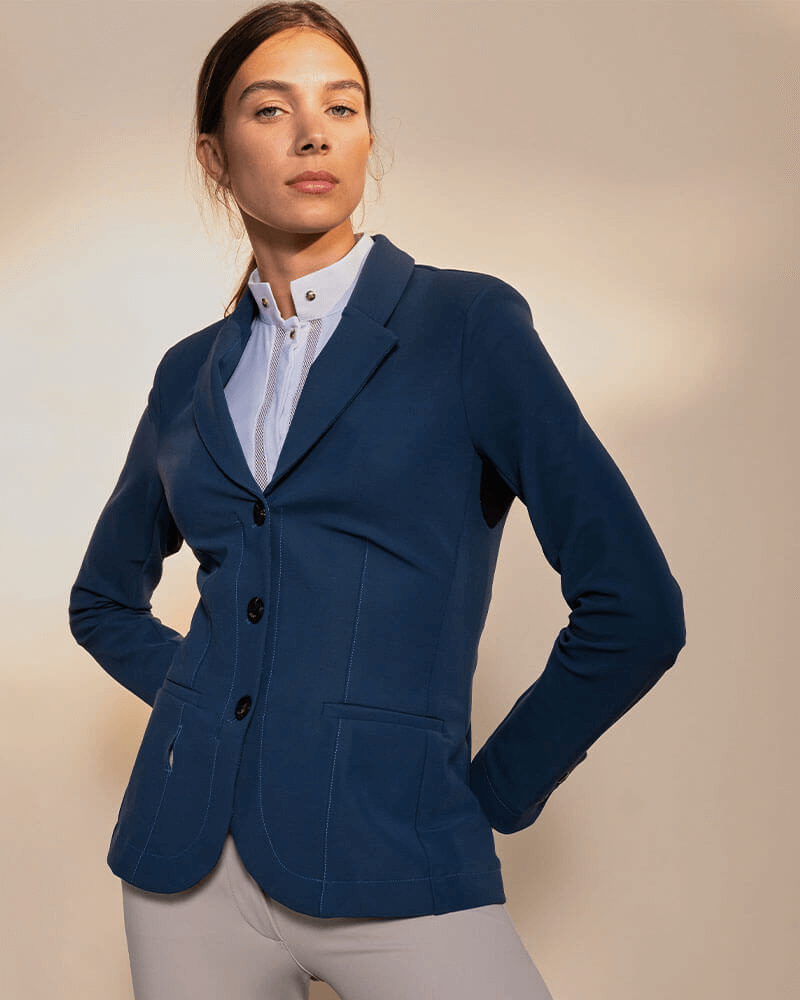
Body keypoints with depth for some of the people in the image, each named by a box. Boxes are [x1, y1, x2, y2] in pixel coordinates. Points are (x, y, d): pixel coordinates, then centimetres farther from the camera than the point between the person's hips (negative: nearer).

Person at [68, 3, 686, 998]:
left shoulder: (468, 323, -3)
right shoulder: (189, 373, 9)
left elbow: (633, 608, -6)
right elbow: (104, 599, 24)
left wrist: (492, 792, 0)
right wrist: (216, 704, 10)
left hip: (391, 864, -4)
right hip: (188, 864, 4)